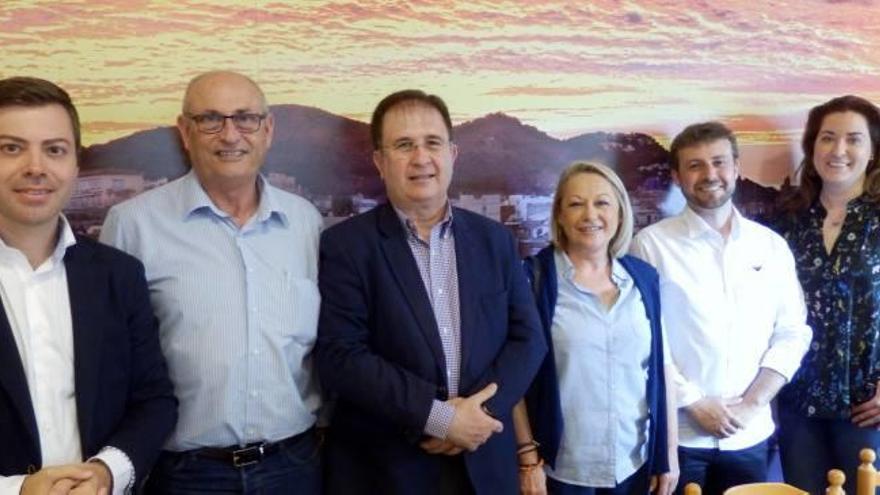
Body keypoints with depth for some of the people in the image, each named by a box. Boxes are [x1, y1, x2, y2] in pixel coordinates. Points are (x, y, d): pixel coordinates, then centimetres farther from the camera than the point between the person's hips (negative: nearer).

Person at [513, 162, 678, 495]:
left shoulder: (644, 278, 3)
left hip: (635, 464, 4)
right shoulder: (535, 279, -9)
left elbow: (658, 369, 6)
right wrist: (528, 459, -9)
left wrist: (669, 454, 6)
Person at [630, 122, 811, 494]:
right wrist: (694, 403, -11)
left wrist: (752, 404, -6)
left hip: (749, 435, 3)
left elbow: (793, 333, 4)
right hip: (675, 433, -3)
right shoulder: (651, 244, -6)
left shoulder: (772, 245, 5)